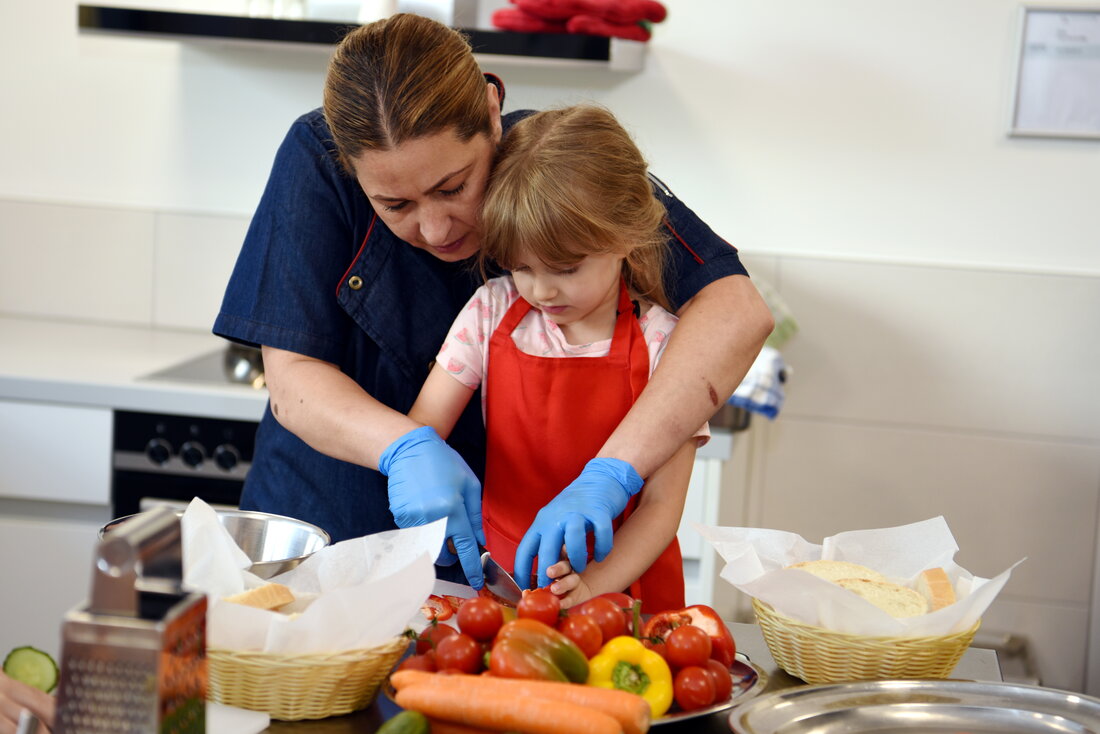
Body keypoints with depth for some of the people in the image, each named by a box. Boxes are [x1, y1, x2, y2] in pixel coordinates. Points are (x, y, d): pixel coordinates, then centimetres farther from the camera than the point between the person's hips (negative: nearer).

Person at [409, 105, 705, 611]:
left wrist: (594, 584, -23)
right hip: (503, 580, -1)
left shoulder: (663, 343, -7)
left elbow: (662, 506, -7)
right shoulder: (492, 314, 2)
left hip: (625, 591, 1)